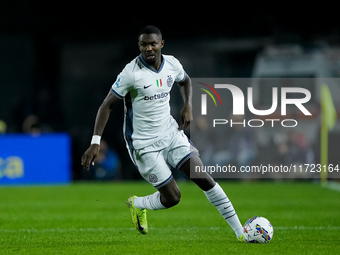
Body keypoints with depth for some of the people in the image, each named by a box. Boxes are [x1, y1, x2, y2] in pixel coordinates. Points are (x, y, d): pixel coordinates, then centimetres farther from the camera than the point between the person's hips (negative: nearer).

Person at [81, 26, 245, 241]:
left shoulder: (172, 64, -3)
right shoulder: (132, 73, -19)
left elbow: (185, 80, 22)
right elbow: (107, 105, -15)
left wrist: (188, 106, 3)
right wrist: (95, 143, -22)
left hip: (171, 133, 5)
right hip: (144, 144, -5)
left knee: (204, 178, -6)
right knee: (172, 197, -5)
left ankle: (240, 232, 1)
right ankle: (137, 205, 29)